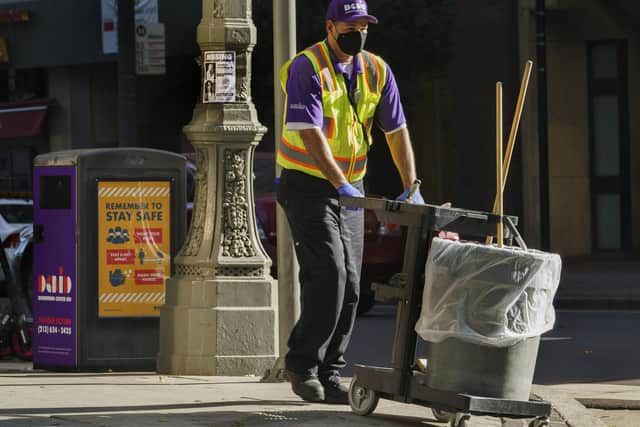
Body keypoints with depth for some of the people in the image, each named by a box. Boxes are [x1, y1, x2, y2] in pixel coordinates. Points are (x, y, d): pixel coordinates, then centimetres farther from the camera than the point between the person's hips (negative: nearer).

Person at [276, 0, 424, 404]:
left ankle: (330, 375, 9)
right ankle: (302, 362, -3)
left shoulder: (377, 71, 3)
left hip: (350, 188, 6)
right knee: (329, 273, -17)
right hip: (307, 185, -6)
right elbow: (310, 135, -23)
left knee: (349, 284, 2)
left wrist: (411, 188, -3)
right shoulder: (307, 68, -15)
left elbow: (397, 131, 6)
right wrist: (341, 185, -32)